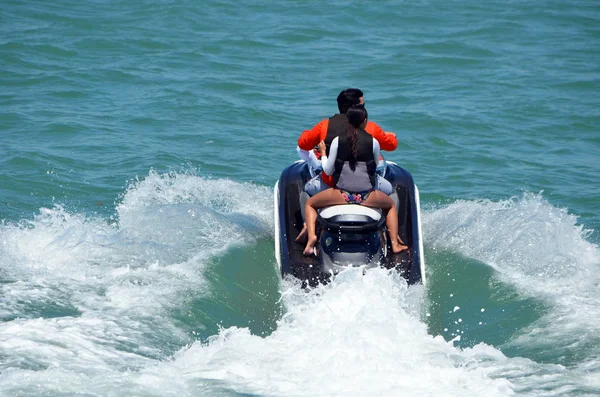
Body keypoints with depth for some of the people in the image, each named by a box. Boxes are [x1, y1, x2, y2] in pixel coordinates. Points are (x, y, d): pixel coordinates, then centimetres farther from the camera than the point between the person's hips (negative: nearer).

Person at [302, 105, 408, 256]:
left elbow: (328, 171, 3)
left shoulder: (338, 141, -1)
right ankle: (395, 244, 19)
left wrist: (323, 152, 20)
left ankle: (311, 236, -2)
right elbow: (376, 167, 12)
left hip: (341, 194, -1)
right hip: (367, 196, 1)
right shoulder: (373, 142, 0)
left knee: (310, 204, 24)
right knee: (391, 205, 32)